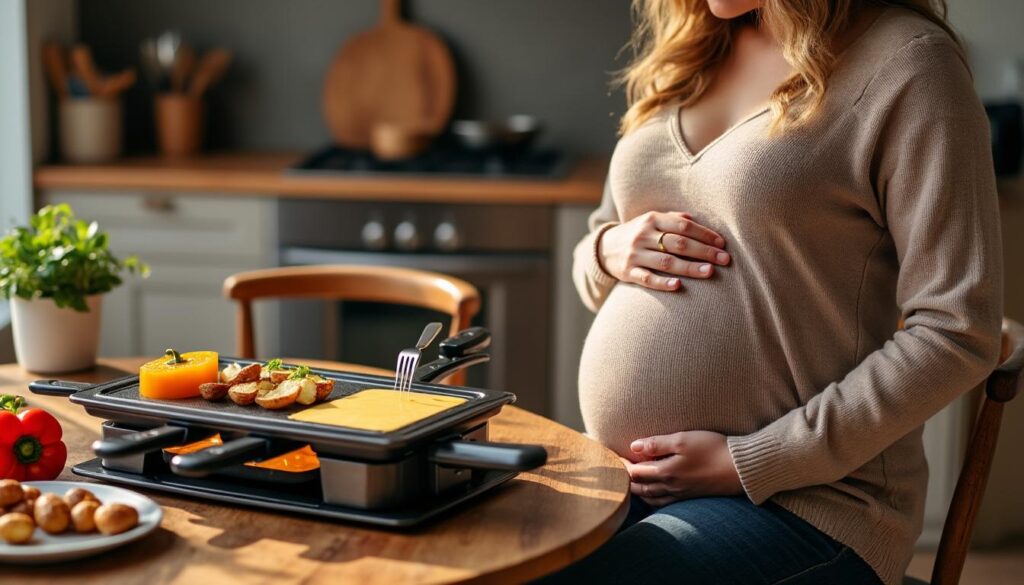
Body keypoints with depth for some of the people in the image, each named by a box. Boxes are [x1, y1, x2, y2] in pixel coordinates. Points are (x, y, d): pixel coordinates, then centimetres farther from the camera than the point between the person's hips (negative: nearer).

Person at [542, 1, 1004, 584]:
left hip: (796, 503, -6)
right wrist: (609, 251, -2)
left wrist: (750, 463, -14)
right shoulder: (691, 47, 13)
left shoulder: (907, 61, -8)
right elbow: (591, 264, 23)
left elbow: (955, 333, -14)